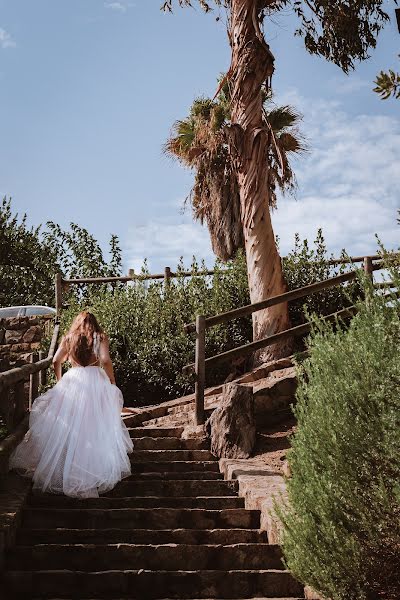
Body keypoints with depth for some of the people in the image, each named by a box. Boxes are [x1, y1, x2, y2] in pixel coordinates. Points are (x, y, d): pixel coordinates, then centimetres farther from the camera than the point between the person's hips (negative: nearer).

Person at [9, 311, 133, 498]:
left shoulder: (68, 338, 13)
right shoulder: (100, 337, 6)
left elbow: (56, 361, 8)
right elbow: (105, 360, -7)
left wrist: (61, 381, 23)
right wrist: (112, 383, 4)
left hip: (72, 382, 2)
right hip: (95, 382, -2)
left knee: (66, 428, 8)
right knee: (94, 429, 2)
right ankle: (94, 466, 1)